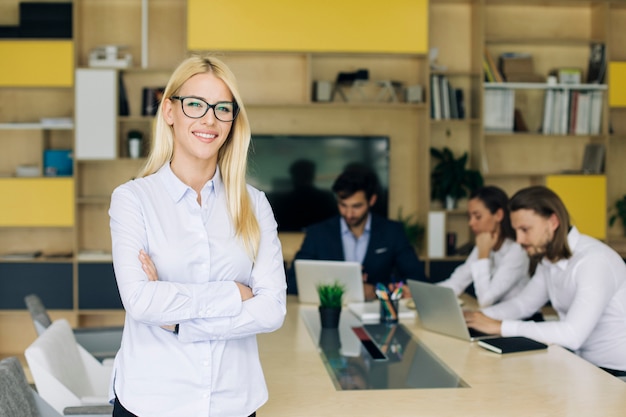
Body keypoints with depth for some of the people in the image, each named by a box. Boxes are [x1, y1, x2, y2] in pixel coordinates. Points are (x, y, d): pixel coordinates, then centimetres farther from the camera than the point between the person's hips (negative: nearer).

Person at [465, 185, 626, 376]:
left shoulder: (593, 261, -23)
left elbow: (572, 334, -31)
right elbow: (523, 303, 13)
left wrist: (500, 326, -27)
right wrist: (479, 317, -5)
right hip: (581, 360, 7)